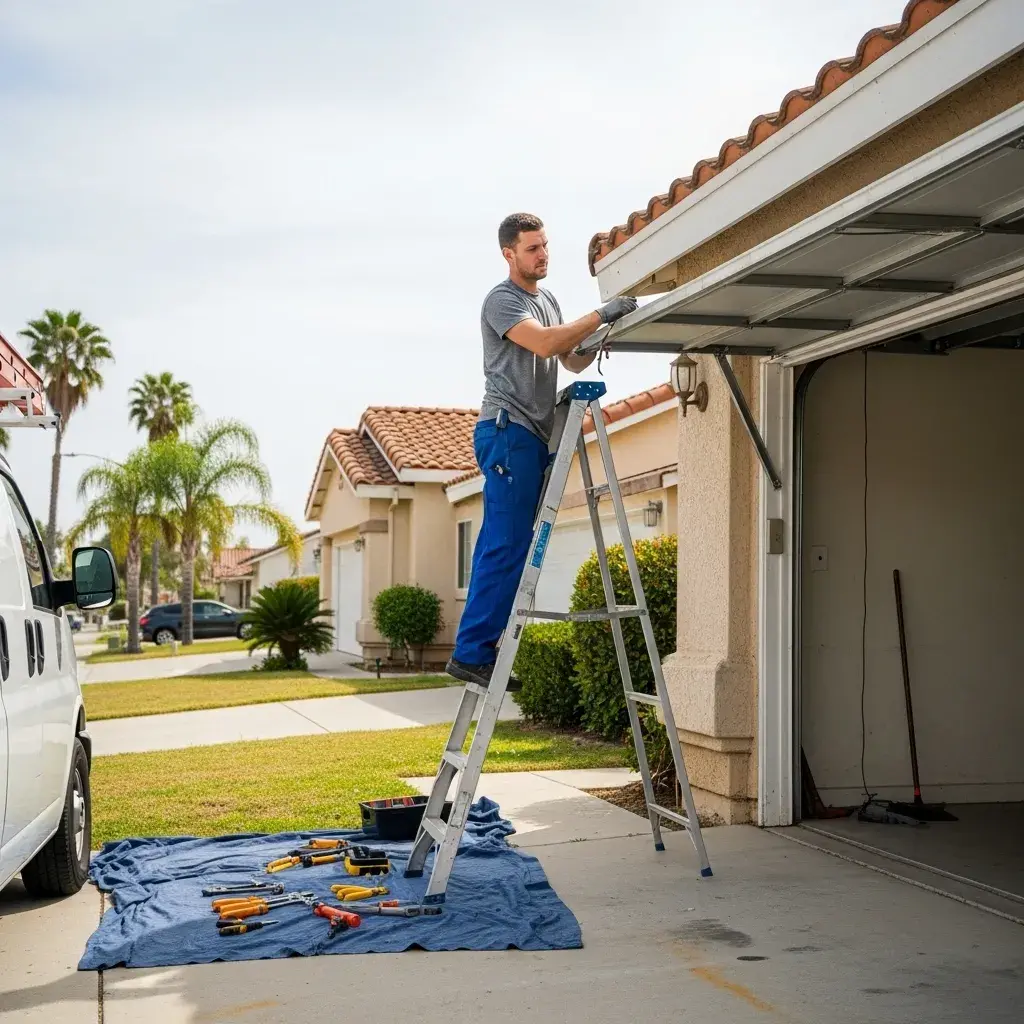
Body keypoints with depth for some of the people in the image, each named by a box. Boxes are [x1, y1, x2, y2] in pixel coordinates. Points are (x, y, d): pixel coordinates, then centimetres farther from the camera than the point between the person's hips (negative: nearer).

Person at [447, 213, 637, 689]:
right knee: (507, 546, -14)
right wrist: (601, 315, -18)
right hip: (507, 429, -9)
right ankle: (472, 652, -13)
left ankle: (477, 653, 11)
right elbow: (544, 344, -20)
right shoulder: (501, 300, -5)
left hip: (533, 435, 9)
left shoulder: (548, 300, 23)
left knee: (503, 547, 8)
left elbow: (572, 360, 23)